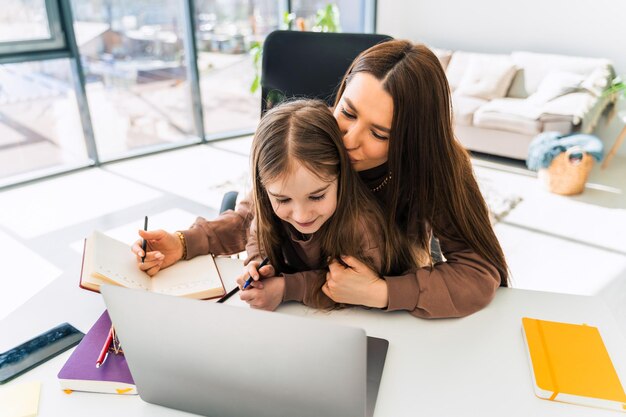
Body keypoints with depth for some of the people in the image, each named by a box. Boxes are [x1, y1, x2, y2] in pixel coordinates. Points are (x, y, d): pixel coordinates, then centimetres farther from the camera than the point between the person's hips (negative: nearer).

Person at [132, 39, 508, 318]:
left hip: (397, 310, 0)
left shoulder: (437, 165, -23)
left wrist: (380, 292, -34)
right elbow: (257, 215, -5)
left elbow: (482, 273, -23)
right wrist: (186, 244, -19)